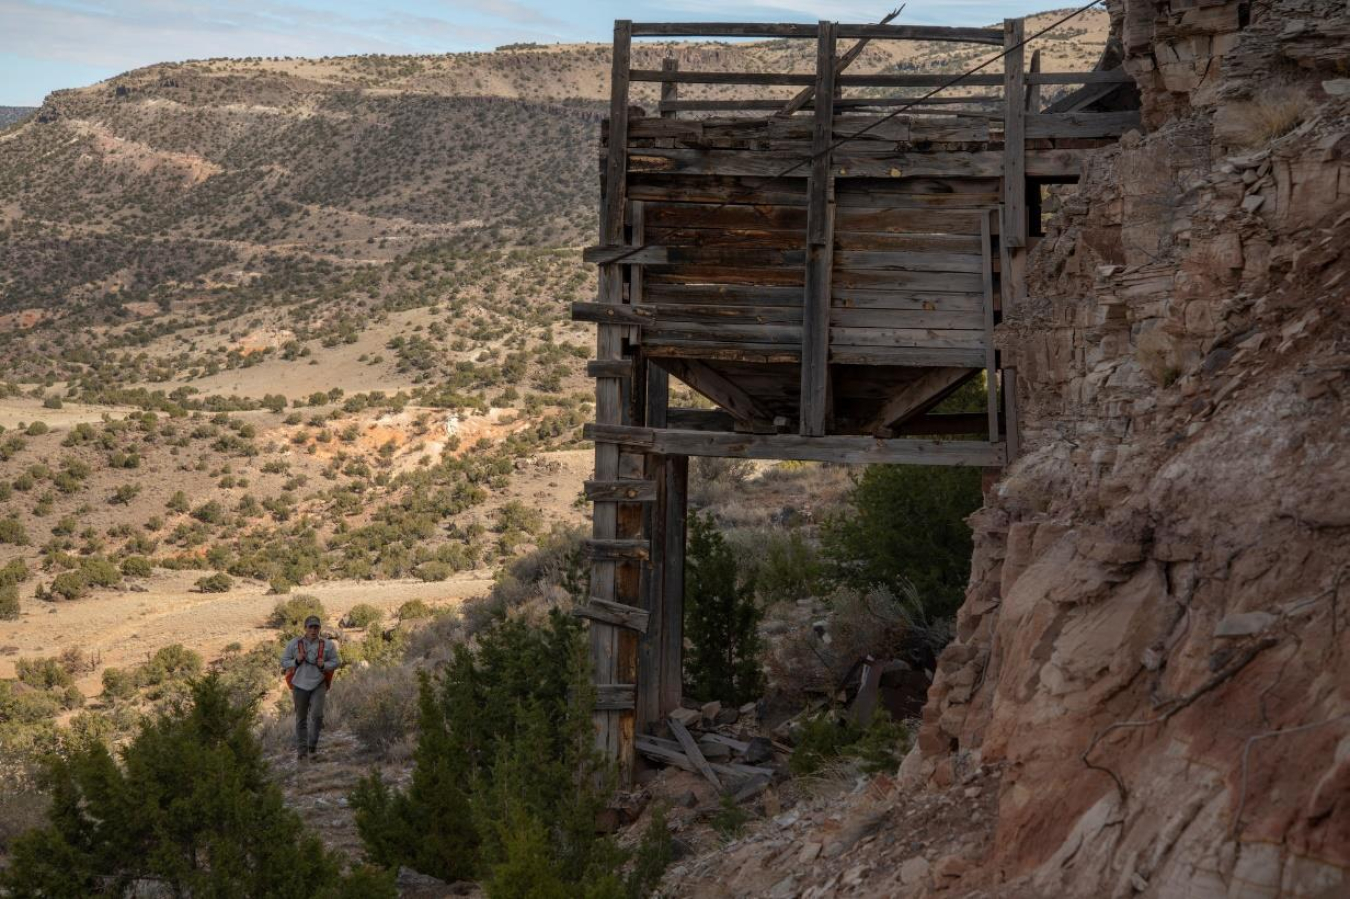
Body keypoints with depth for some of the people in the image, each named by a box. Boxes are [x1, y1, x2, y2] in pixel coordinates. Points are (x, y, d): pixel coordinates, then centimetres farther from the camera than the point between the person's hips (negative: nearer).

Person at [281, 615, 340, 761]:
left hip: (318, 685, -1)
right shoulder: (294, 644, -2)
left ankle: (312, 746, -1)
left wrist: (324, 665, -14)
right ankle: (301, 751, 16)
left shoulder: (327, 645, -1)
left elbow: (336, 661, 6)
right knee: (301, 719, 7)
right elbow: (284, 661, 3)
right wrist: (296, 661, -15)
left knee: (316, 715, -16)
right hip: (300, 685, 1)